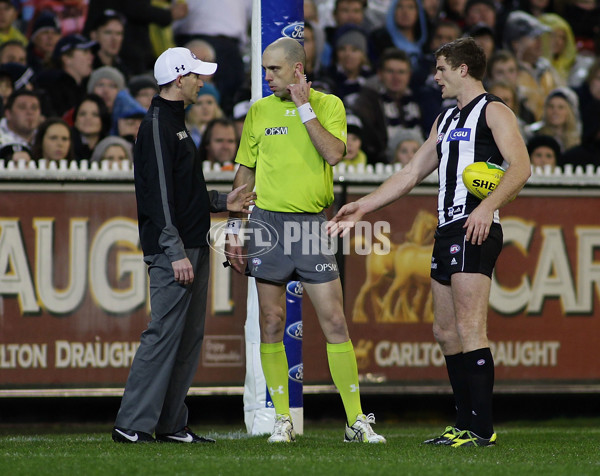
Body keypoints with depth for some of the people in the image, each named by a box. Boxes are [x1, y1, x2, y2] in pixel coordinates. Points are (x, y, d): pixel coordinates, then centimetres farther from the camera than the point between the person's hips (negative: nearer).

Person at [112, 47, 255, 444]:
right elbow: (159, 195, -18)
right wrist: (175, 253, -22)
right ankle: (133, 424, -10)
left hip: (192, 246, 10)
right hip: (173, 250, -10)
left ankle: (172, 425, 13)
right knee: (164, 333, -12)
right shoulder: (158, 125, -11)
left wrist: (221, 202, 17)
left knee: (189, 337, 9)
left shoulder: (175, 124, 20)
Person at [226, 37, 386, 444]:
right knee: (272, 323, 0)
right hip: (267, 221, 1)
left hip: (312, 223, -1)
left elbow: (334, 154, -13)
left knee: (335, 322, -4)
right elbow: (245, 173, 13)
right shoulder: (259, 111, 8)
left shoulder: (328, 105, 4)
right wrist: (234, 229, 8)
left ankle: (356, 420, 1)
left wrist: (304, 107, -10)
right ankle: (283, 420, 8)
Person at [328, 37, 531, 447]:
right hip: (447, 229, 9)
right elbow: (411, 175, 29)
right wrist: (363, 207, 25)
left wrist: (487, 206, -29)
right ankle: (466, 424, 11)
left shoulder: (493, 112, -2)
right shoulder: (446, 120, 25)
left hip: (475, 231, -9)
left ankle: (483, 428, -16)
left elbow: (521, 167, -16)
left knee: (469, 330, -14)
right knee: (446, 332, 7)